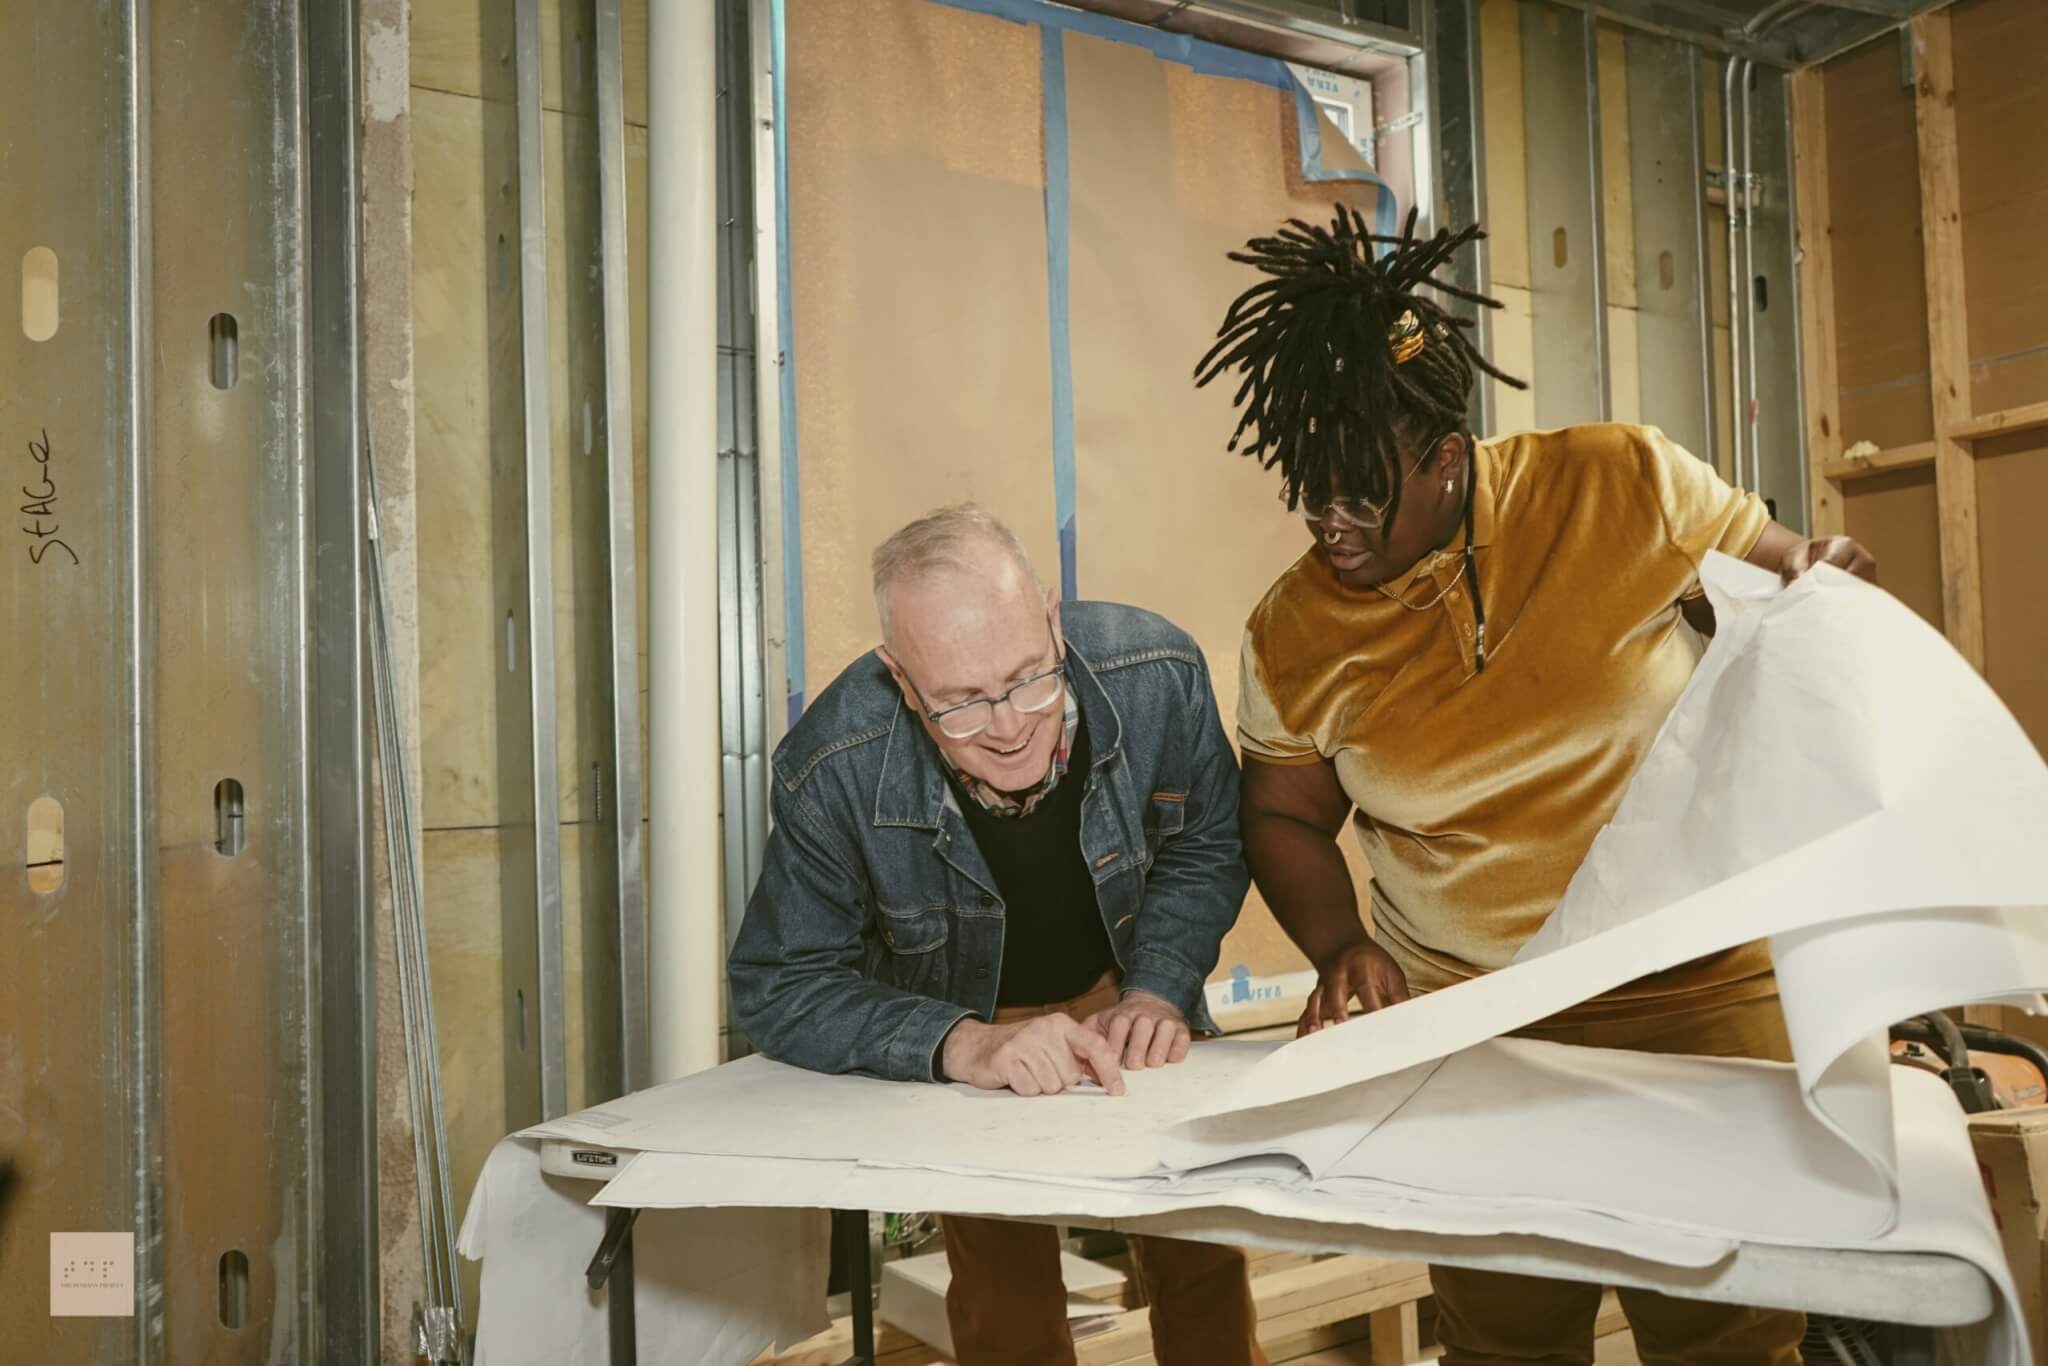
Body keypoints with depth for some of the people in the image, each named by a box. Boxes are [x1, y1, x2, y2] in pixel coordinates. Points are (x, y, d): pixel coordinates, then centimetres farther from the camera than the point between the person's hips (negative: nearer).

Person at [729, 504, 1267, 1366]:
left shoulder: (1156, 672, -26)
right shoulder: (830, 771, -30)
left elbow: (1204, 849, -7)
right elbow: (778, 985, -22)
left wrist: (1157, 990, -22)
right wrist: (962, 1044, -36)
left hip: (1125, 1006, 2)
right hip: (962, 1036, -1)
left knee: (1197, 1253, 2)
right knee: (1004, 1286, -5)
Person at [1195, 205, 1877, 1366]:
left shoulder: (1627, 487, -9)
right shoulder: (1295, 632, -4)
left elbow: (1788, 581, 4)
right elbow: (1285, 818, 6)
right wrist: (1341, 946, -11)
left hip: (1702, 996, -1)